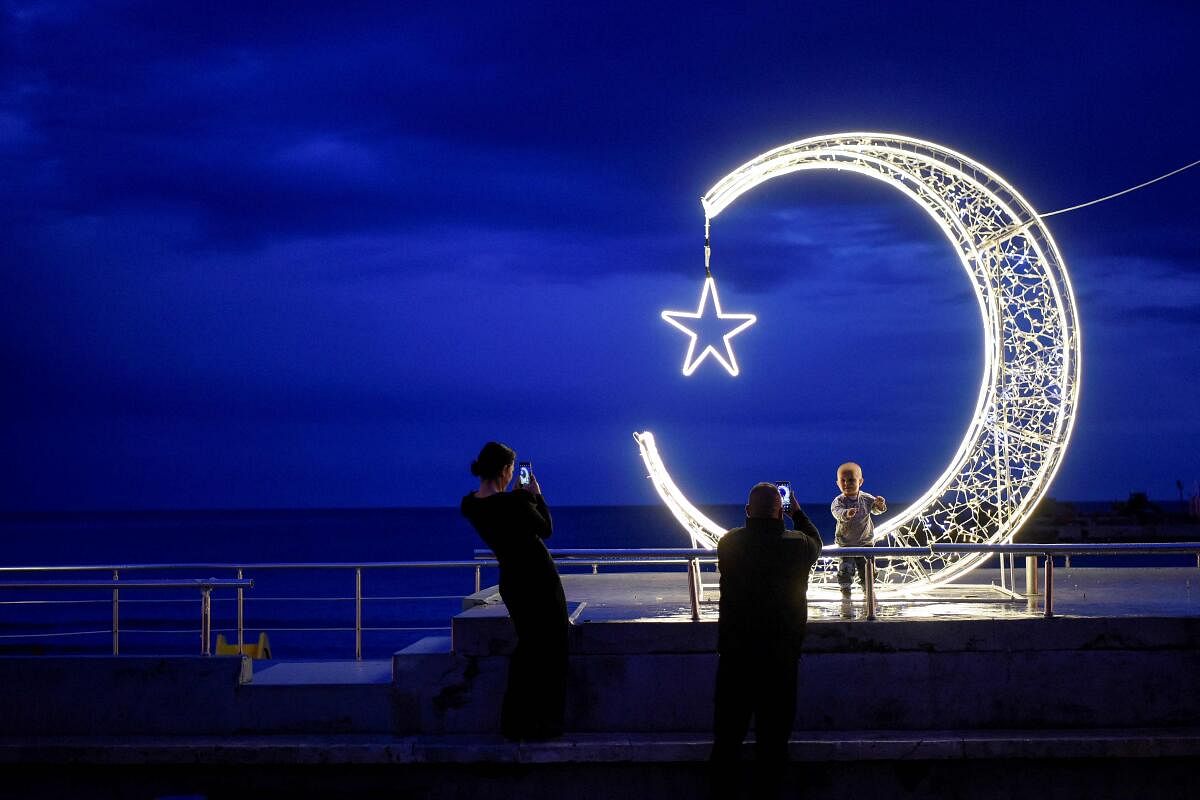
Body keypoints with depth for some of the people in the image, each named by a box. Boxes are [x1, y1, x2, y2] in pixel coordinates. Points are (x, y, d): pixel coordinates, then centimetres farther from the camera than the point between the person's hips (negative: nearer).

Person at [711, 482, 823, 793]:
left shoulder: (728, 543, -9)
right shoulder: (797, 545, -11)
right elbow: (816, 542, 13)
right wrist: (797, 513, 23)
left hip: (735, 650, 1)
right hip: (782, 651, -1)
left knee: (730, 720, 11)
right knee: (775, 720, 10)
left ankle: (722, 780, 18)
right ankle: (770, 780, 16)